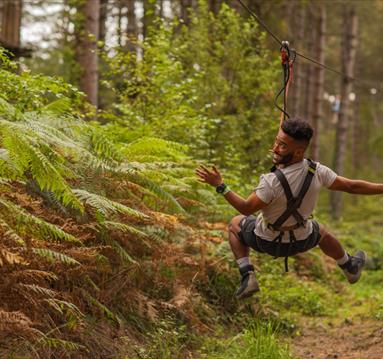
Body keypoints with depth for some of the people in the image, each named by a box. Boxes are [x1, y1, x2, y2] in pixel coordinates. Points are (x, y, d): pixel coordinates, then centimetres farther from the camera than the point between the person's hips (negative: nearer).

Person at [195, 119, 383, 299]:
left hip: (267, 242, -3)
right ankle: (351, 268, 59)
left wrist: (220, 185, -23)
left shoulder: (272, 182, -39)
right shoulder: (317, 172, -25)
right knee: (320, 231, 38)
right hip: (301, 241, 4)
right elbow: (352, 186, -13)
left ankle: (247, 277, 12)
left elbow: (246, 208, -27)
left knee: (235, 224, 25)